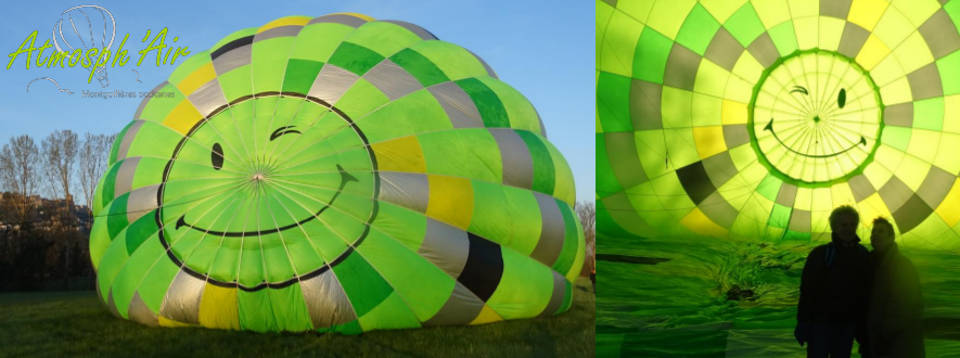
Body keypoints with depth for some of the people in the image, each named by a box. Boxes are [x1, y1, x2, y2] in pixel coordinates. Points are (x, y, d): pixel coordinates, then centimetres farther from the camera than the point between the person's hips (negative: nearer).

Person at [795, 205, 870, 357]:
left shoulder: (862, 255, 3)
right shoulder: (819, 254, -7)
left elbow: (865, 293, 8)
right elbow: (807, 290, -7)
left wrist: (862, 327, 6)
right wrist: (802, 324, -11)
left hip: (847, 325, 3)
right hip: (820, 322, -3)